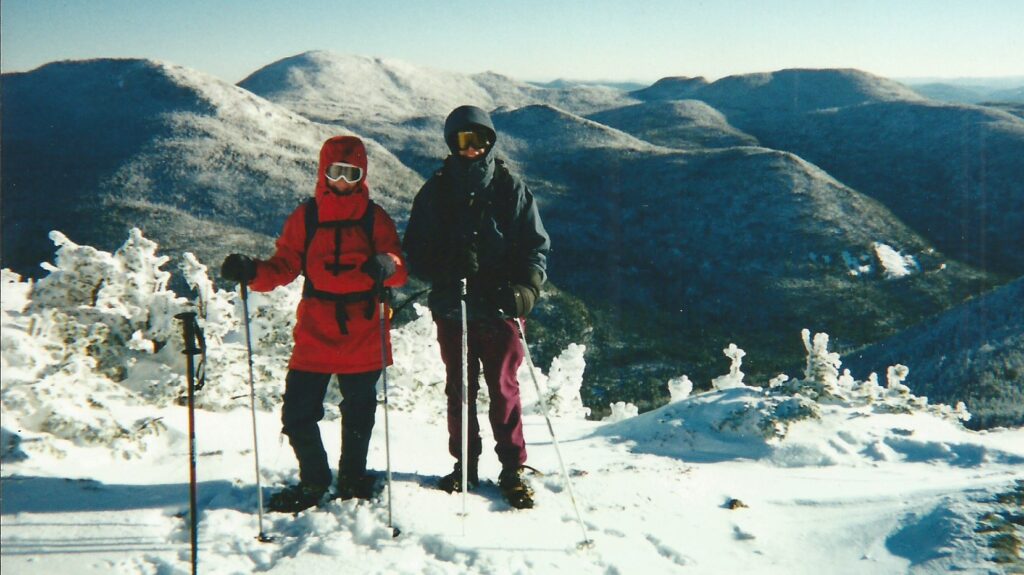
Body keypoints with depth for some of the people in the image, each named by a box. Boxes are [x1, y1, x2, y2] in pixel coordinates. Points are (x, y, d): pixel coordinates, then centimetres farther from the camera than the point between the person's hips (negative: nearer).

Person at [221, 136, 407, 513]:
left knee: (358, 415, 12)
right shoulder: (306, 216, 6)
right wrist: (252, 273, -14)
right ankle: (313, 481, 18)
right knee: (297, 412, -3)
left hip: (363, 336, 0)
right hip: (314, 333, 0)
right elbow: (284, 265, 5)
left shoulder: (375, 218, 4)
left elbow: (400, 273, -2)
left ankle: (353, 480, 32)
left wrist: (387, 266, -25)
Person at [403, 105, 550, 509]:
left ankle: (512, 469, 12)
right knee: (459, 389, 11)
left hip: (500, 307, -2)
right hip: (452, 308, 2)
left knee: (504, 389, 2)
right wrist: (446, 269, -16)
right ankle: (464, 464, 24)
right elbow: (415, 251, 5)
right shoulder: (436, 191, 5)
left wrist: (526, 287, -14)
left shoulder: (509, 188, 2)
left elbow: (536, 244, 3)